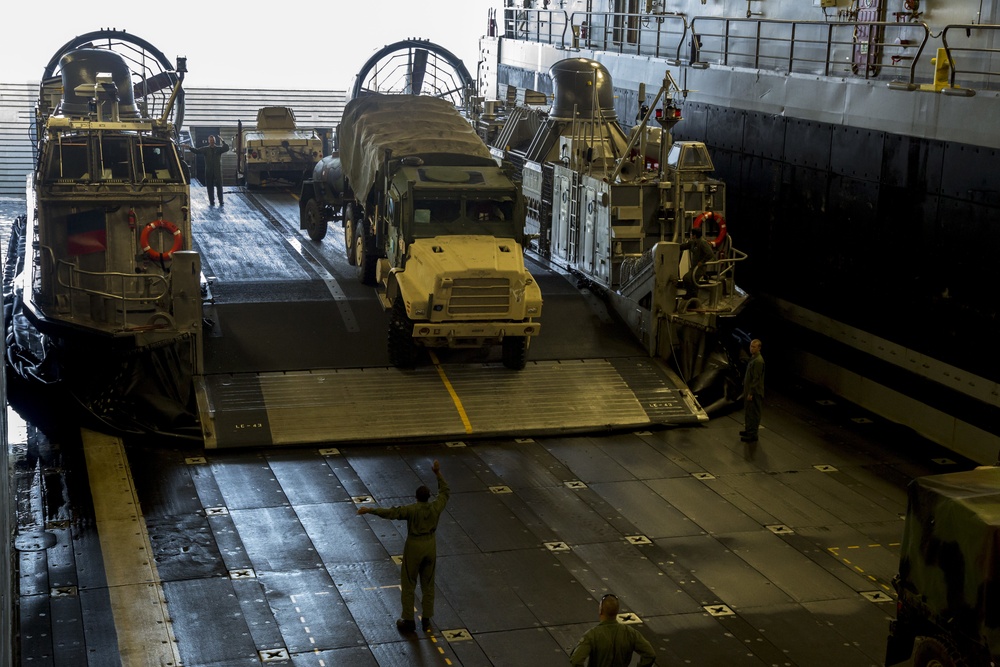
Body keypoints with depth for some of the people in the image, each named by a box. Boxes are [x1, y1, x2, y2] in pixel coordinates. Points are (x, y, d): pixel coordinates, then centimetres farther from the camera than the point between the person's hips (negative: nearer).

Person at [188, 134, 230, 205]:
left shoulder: (219, 149, 4)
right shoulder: (205, 149, 5)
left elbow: (227, 148, -9)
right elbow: (197, 151, -3)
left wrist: (222, 141, -20)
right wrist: (190, 147, -17)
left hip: (217, 171, -1)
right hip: (209, 172, 1)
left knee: (219, 187, 3)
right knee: (210, 187, 3)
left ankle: (221, 202, 9)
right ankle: (211, 202, 10)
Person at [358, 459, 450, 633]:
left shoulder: (411, 509, -19)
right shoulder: (435, 507, -7)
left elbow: (390, 512, -27)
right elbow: (445, 491, 10)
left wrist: (369, 510, -28)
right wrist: (438, 473, 14)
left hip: (414, 546, -4)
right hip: (430, 545, 4)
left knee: (408, 584, 7)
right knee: (428, 584, 15)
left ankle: (409, 621, 10)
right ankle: (426, 620, 21)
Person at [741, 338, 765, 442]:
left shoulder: (758, 361, -21)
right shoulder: (753, 358, 10)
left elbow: (756, 379, -22)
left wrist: (751, 393, -21)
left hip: (755, 392, -10)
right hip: (749, 390, 10)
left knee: (753, 413, -1)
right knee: (748, 412, 19)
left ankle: (753, 435, 6)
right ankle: (749, 430, 32)